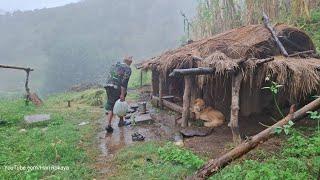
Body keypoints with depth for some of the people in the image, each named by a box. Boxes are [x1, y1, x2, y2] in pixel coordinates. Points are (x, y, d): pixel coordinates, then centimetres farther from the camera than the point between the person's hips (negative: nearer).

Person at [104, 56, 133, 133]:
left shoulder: (114, 65, 17)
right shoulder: (127, 69, -5)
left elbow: (109, 77, 18)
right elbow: (124, 82, -15)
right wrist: (122, 95, -17)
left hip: (109, 87, 5)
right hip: (118, 89, -5)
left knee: (110, 107, 7)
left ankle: (109, 125, -3)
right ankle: (121, 121, 33)